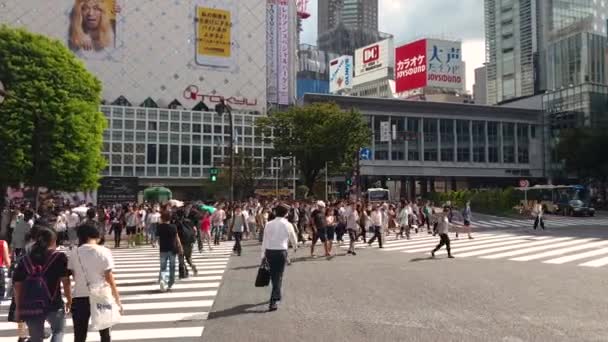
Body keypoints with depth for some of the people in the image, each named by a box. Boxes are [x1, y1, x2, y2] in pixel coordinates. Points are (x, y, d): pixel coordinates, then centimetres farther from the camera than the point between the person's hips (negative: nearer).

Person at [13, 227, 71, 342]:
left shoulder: (25, 259, 10)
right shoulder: (59, 257, -1)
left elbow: (18, 285, 9)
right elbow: (65, 281, -6)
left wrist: (18, 307, 15)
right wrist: (70, 300, 4)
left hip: (30, 305, 3)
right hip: (53, 303, -3)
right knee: (58, 332, 19)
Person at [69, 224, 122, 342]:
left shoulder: (74, 252, -2)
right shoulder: (104, 252, -8)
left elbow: (73, 276, 1)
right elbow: (109, 278, -9)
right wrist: (117, 299, -3)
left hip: (80, 297, 1)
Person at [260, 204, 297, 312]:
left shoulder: (269, 224, 1)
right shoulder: (287, 225, -4)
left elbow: (264, 240, 2)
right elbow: (293, 239, 9)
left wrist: (263, 254, 9)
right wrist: (295, 246, 31)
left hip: (269, 251, 3)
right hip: (281, 251, -3)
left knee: (273, 274, 19)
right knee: (278, 276, 1)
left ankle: (277, 295, 38)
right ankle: (273, 301, -8)